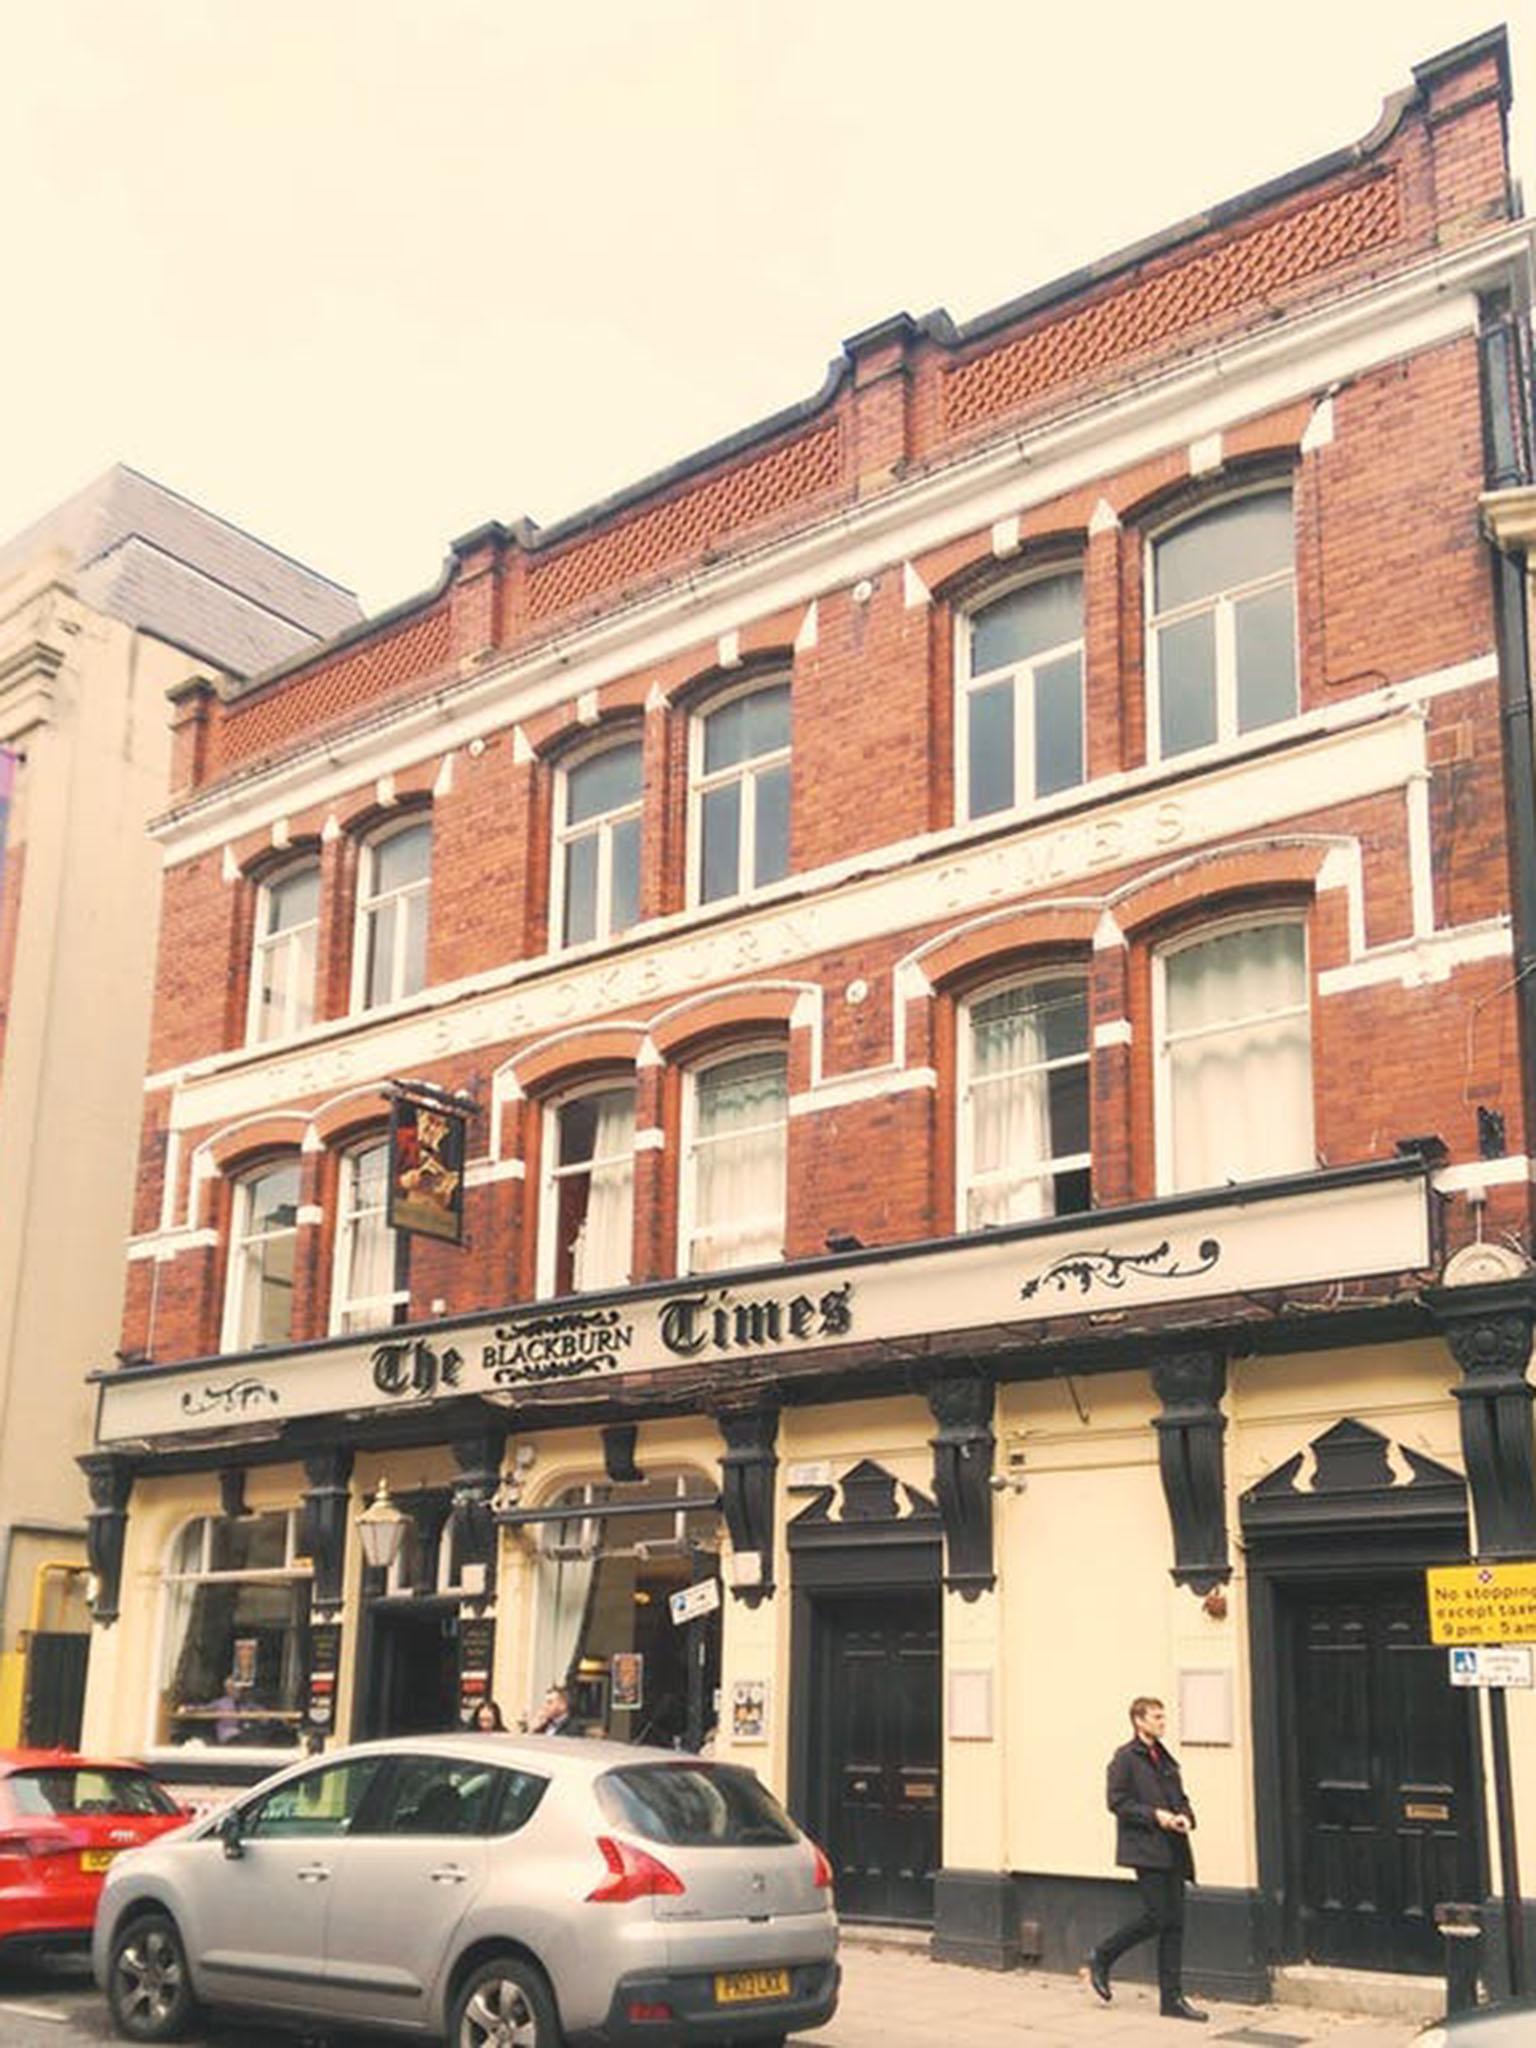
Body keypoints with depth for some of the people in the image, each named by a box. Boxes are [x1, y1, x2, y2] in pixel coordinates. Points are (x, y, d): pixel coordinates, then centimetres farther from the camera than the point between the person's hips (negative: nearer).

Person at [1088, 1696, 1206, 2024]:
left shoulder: (1166, 1759, 17)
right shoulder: (1125, 1758, -5)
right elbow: (1117, 1801, -11)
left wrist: (1185, 1817, 1)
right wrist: (1155, 1815, -17)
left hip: (1172, 1850, 7)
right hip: (1144, 1848, -7)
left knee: (1174, 1923, 4)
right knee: (1157, 1916, -11)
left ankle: (1172, 1999, 9)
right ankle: (1102, 1958, 9)